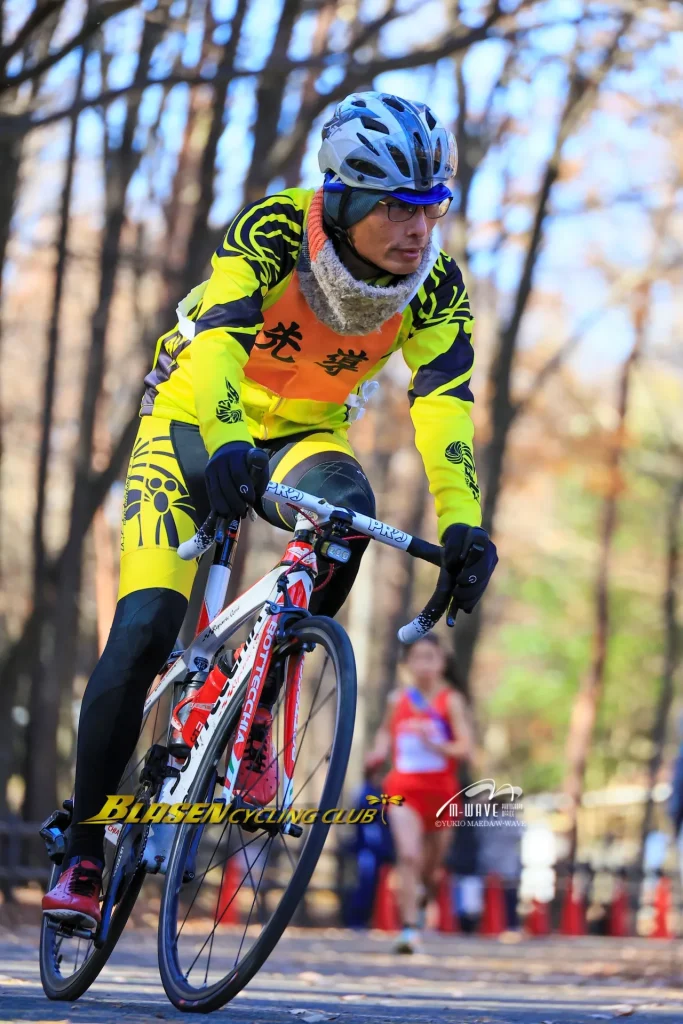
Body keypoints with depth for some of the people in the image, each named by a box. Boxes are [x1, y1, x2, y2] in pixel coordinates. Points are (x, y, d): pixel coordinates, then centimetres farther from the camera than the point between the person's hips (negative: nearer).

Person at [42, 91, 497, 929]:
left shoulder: (434, 287, -18)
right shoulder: (273, 231, -29)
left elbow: (444, 407, -26)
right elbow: (219, 340, -43)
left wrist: (463, 526, -42)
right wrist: (225, 451, -62)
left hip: (304, 434, 3)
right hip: (196, 419, -3)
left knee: (346, 506, -34)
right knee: (143, 632, -17)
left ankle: (255, 710, -15)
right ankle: (81, 846, -1)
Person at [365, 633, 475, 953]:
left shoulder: (451, 701, -4)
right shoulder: (398, 700, 5)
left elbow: (466, 749, -11)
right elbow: (385, 730, 25)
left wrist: (434, 745, -26)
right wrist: (380, 750, 5)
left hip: (440, 792, 0)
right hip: (404, 789, 0)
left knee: (431, 868, 14)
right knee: (408, 856, -20)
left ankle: (425, 890, 50)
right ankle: (409, 929, -24)